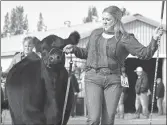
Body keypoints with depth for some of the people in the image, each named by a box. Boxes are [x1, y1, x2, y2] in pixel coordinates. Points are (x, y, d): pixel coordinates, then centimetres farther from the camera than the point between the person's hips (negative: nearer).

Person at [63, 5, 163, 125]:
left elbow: (144, 53, -7)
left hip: (113, 80, -1)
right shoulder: (95, 33, 13)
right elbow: (87, 53, 28)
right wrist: (74, 49, 12)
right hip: (93, 79, 1)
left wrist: (154, 40, -22)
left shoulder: (125, 39, 1)